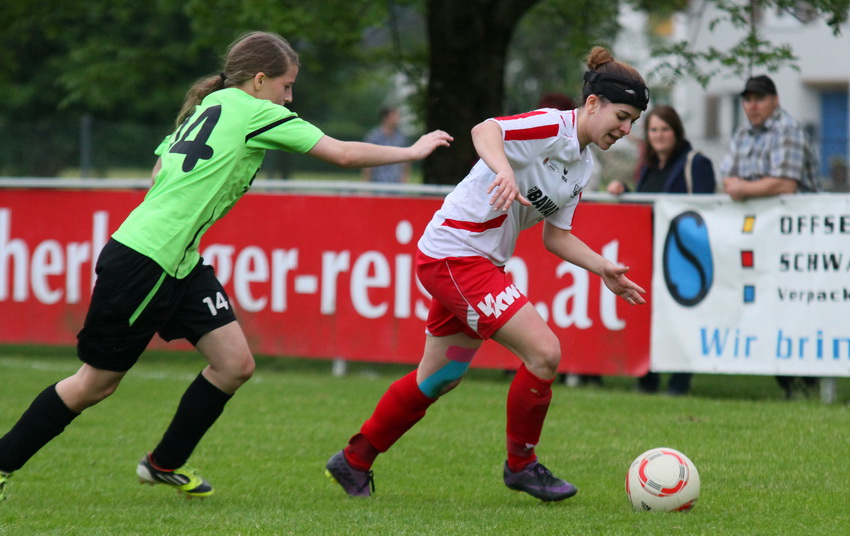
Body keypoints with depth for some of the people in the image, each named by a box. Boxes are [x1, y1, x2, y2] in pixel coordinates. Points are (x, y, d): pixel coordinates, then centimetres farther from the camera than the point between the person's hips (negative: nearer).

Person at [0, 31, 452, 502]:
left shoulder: (206, 107, 15)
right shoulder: (254, 112, -9)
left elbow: (159, 172, 19)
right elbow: (344, 154, -8)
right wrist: (412, 151, 2)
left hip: (179, 266, 9)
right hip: (142, 263, -9)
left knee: (234, 364, 4)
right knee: (97, 382, 0)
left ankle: (164, 464, 17)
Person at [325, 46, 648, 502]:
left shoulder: (582, 165, 13)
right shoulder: (550, 127, -16)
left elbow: (556, 237, 16)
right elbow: (484, 131, -32)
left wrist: (604, 270, 3)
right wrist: (505, 172, -50)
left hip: (481, 262, 10)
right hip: (454, 254, -10)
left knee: (439, 378, 19)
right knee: (544, 352, -16)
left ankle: (353, 462, 32)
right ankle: (521, 464, 3)